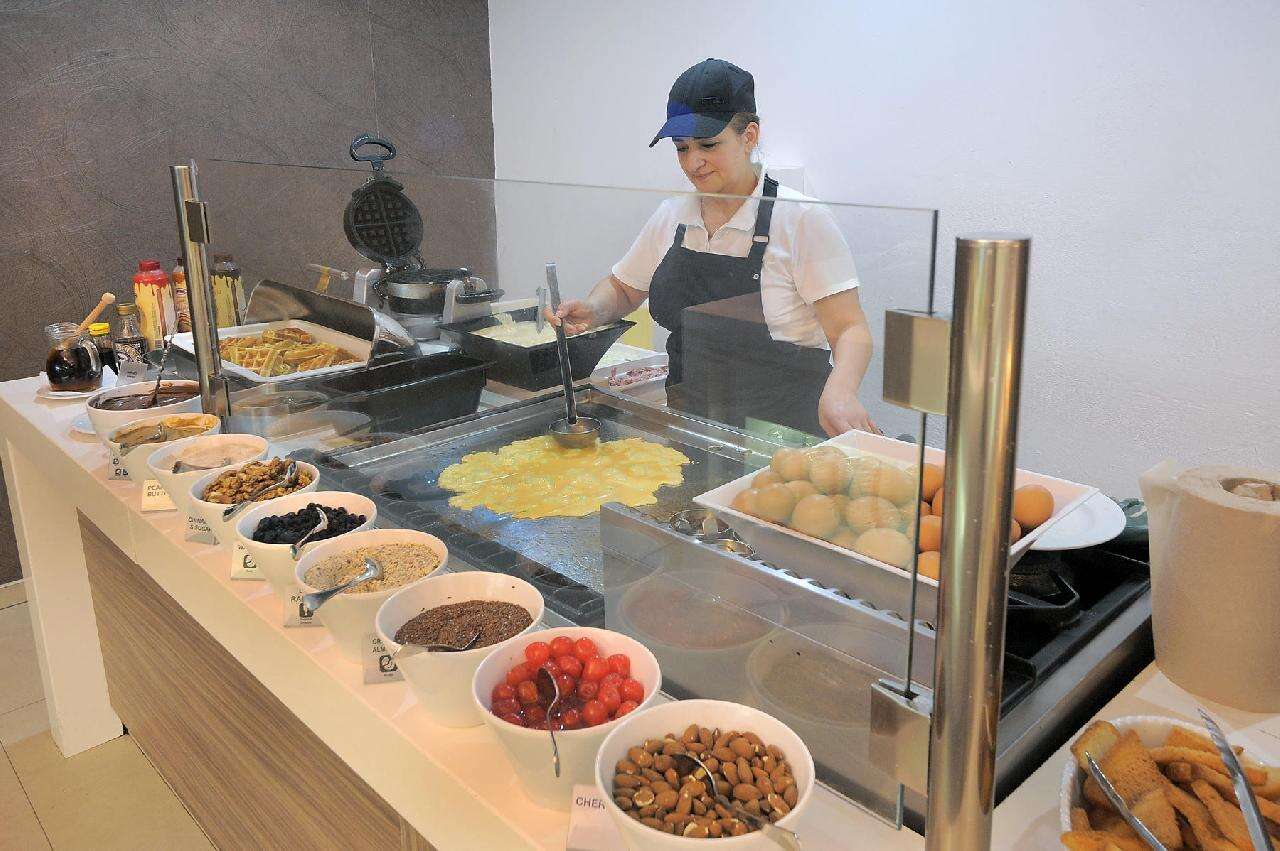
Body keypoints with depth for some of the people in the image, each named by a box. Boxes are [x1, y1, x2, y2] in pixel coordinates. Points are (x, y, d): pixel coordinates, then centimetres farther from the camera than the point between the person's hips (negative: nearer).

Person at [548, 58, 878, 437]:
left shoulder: (802, 219, -7)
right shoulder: (671, 217, 9)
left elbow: (850, 330, -11)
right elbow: (622, 289, 23)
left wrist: (839, 392, -31)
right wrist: (591, 311, -1)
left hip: (782, 431, -5)